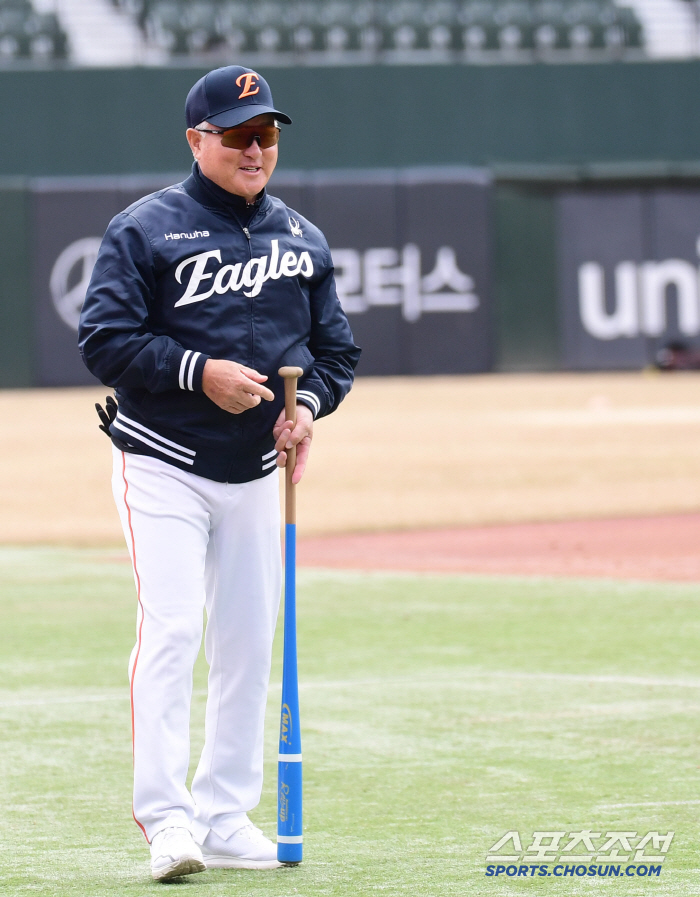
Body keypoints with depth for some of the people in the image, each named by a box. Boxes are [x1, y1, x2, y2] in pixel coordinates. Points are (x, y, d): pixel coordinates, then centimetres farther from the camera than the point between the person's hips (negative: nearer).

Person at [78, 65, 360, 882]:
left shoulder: (302, 240, 11)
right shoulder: (144, 230, -6)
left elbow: (336, 348, 15)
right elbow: (104, 338, -12)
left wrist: (308, 402, -6)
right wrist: (198, 371, -21)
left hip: (257, 476, 5)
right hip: (162, 468, -5)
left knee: (248, 645, 6)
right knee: (170, 630, -14)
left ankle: (225, 818, 15)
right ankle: (166, 819, -15)